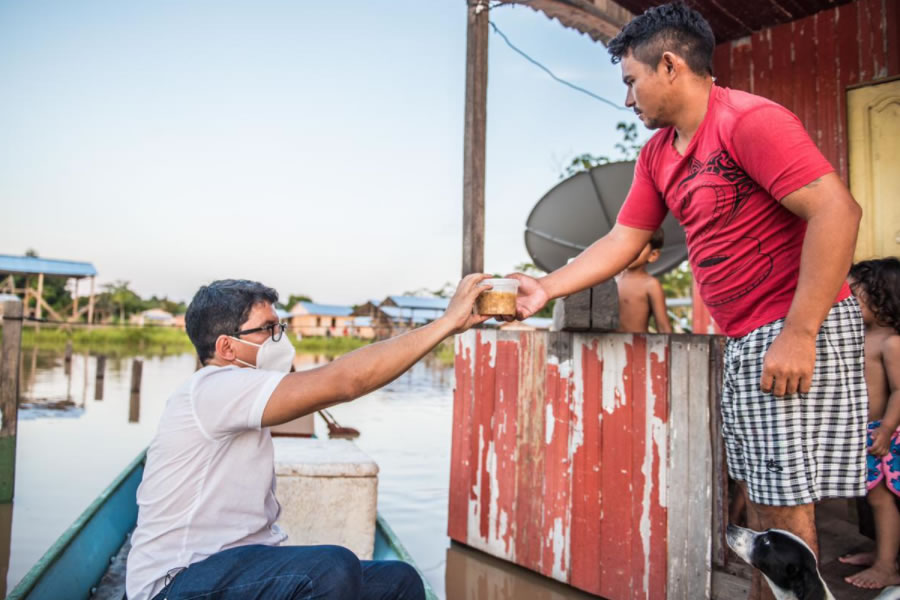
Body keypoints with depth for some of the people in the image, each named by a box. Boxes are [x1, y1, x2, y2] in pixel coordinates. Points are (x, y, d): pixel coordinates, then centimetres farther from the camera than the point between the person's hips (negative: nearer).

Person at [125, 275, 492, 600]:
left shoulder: (237, 395, 14)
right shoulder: (213, 388, -19)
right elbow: (343, 382, -26)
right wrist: (447, 322, -23)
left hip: (243, 568, 9)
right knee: (333, 569, -33)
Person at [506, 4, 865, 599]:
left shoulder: (751, 121, -15)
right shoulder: (657, 155, 11)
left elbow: (838, 212, -22)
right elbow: (621, 242, 13)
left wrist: (799, 333, -24)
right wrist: (545, 288, 6)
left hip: (800, 333, -8)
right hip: (745, 342, 8)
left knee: (787, 499, -2)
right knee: (761, 493, 16)